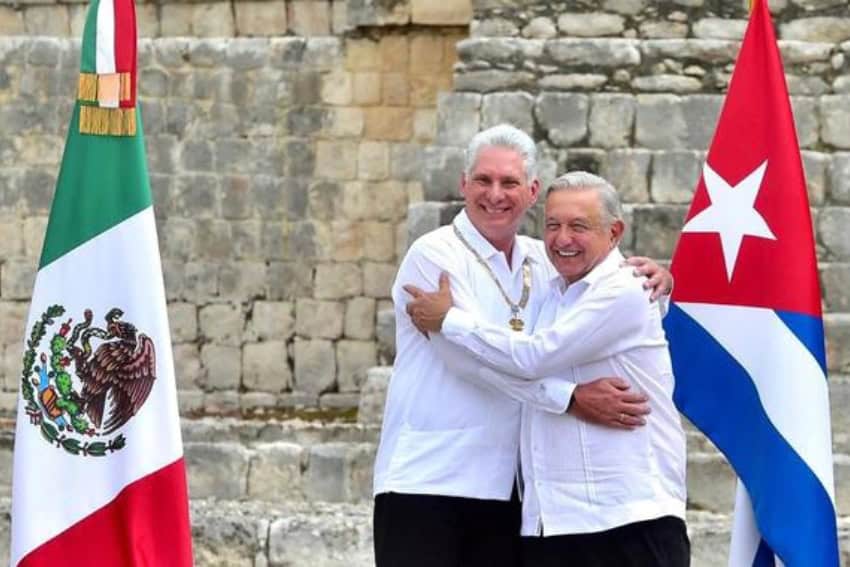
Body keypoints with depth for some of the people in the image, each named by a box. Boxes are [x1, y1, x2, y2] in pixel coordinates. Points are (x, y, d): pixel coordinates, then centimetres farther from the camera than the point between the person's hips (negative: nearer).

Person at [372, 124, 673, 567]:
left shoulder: (542, 262, 12)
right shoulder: (434, 256, -7)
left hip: (503, 488, 6)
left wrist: (649, 282, 0)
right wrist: (572, 396, -25)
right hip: (424, 480, -6)